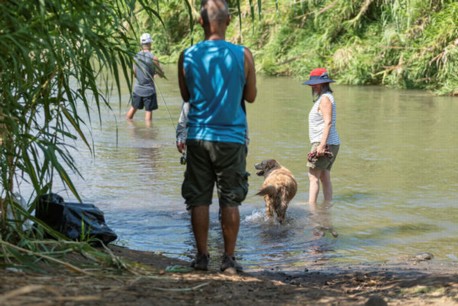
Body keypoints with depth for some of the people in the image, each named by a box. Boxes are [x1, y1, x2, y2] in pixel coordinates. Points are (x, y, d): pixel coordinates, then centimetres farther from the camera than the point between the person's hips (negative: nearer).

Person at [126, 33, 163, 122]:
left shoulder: (136, 56, 1)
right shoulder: (153, 58, -13)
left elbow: (135, 73, 10)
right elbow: (161, 74, -6)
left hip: (137, 88, 5)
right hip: (149, 90, -5)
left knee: (133, 108, 19)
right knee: (148, 111, 2)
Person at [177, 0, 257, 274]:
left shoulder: (188, 56, -3)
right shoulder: (243, 55, -7)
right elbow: (251, 96, 4)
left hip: (198, 136, 1)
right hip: (231, 137, -1)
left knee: (199, 200, 8)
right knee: (230, 201, 5)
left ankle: (202, 256, 12)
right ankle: (229, 259, 8)